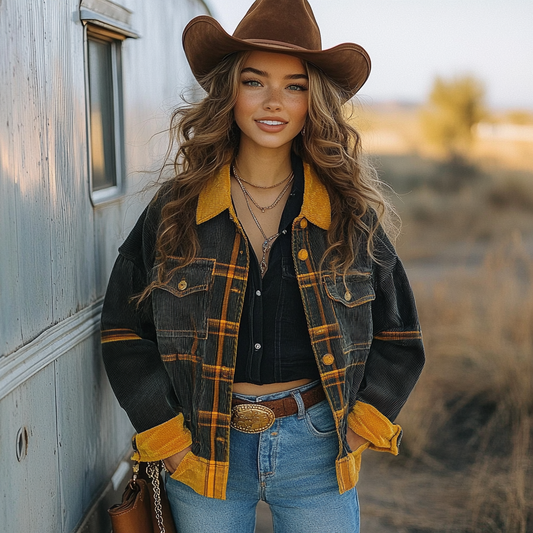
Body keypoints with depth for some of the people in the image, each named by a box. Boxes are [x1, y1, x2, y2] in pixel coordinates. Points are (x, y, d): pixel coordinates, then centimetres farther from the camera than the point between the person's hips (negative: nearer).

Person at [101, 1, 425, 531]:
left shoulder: (352, 214, -2)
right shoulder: (175, 209, -3)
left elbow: (397, 338, 7)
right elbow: (124, 330, 2)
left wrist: (359, 428, -2)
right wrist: (167, 437, -4)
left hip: (316, 452, 0)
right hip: (203, 448, 0)